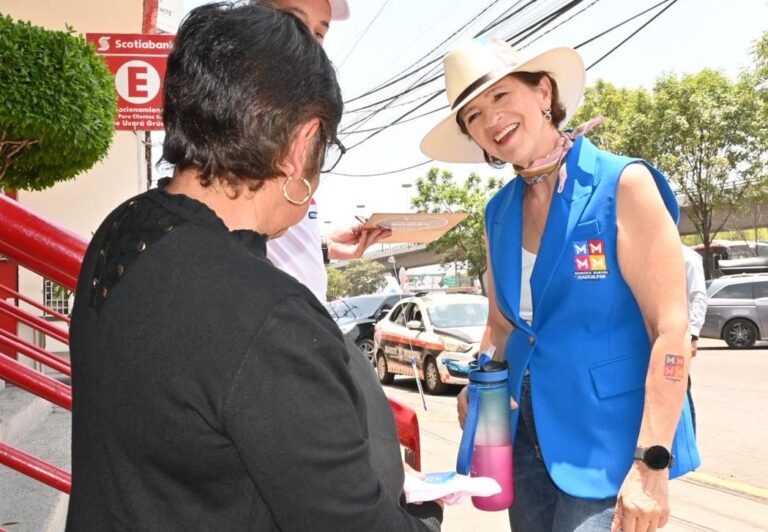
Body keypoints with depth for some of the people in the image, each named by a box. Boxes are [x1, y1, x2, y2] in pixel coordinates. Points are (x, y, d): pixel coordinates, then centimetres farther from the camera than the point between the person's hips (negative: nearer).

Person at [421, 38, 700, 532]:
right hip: (528, 434, 6)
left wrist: (652, 463, -21)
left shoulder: (623, 184, -12)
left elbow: (672, 330, -16)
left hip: (610, 439, -5)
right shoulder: (499, 212, 5)